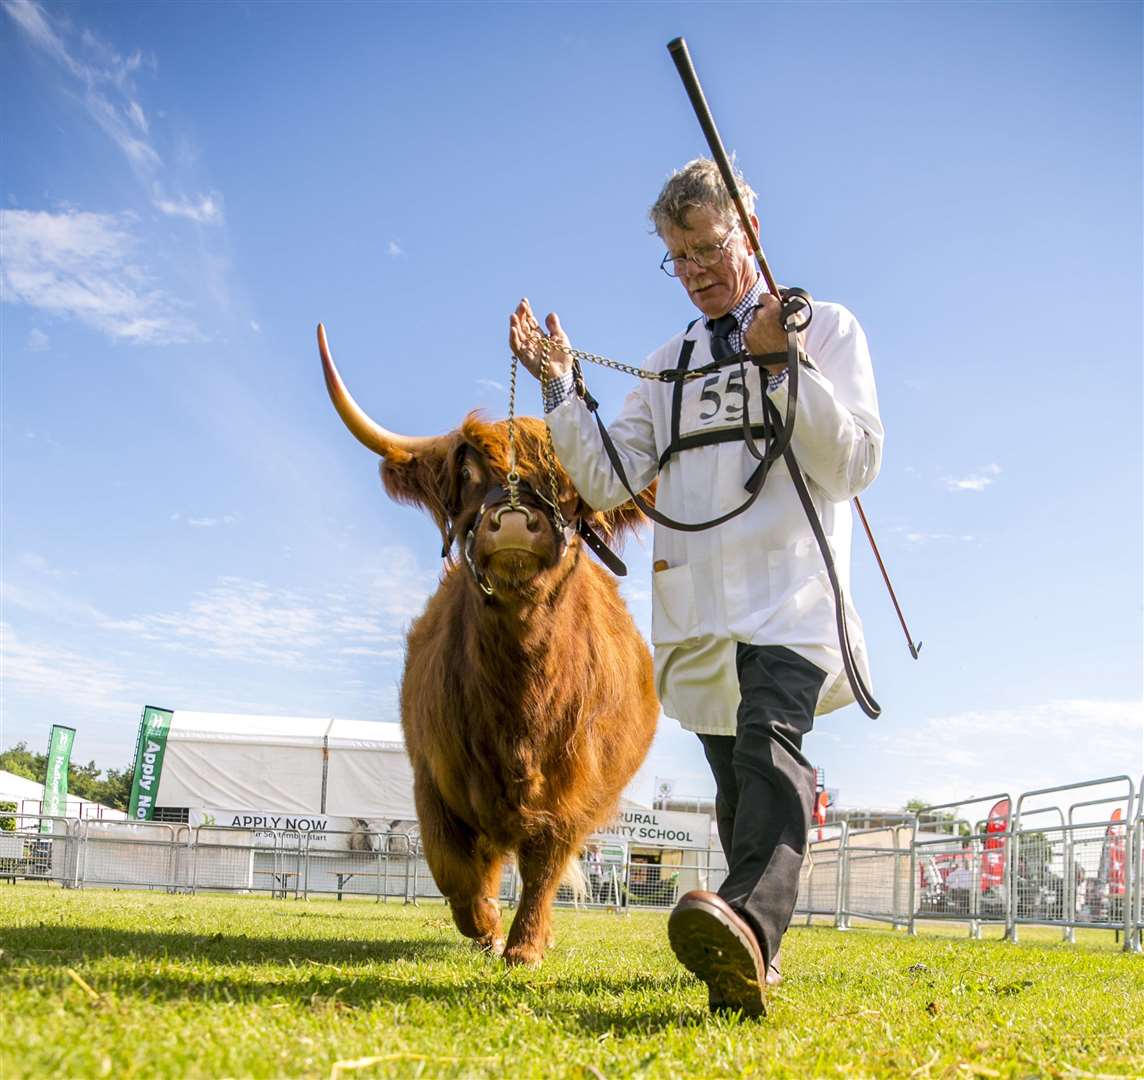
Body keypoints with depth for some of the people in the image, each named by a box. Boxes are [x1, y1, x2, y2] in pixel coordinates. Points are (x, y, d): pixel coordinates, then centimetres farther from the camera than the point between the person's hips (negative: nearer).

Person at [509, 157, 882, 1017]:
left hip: (792, 594, -5)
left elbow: (857, 462, -3)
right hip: (698, 609, 5)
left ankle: (750, 927, -48)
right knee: (736, 782, 11)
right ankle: (753, 953, 23)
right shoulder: (668, 365, 21)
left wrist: (781, 363, -13)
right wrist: (559, 385, 0)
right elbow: (610, 482, 11)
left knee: (769, 738, -29)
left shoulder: (826, 328, 9)